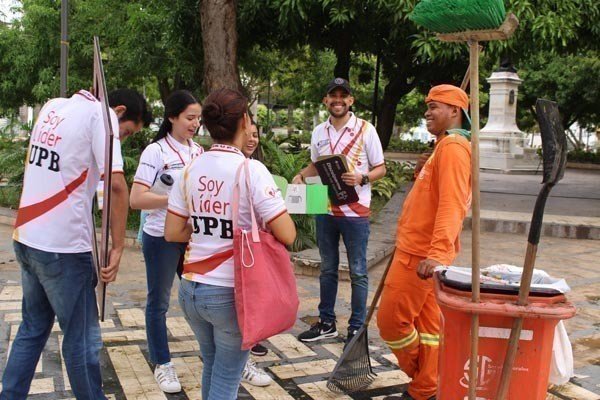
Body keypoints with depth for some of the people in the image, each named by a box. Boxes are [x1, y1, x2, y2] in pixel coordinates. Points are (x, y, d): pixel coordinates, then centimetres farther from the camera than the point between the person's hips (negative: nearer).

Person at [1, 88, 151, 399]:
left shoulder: (53, 106, 13)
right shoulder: (101, 114, -11)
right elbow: (116, 184, -22)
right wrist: (118, 248, -17)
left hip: (26, 238, 8)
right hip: (63, 247, -8)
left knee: (32, 329, 21)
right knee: (82, 340, 6)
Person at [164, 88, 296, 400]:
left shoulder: (191, 170, 1)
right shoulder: (251, 170, -14)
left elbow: (172, 233, 4)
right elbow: (287, 235, -16)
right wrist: (258, 224, 4)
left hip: (191, 289, 6)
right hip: (231, 293, -5)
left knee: (211, 367, 25)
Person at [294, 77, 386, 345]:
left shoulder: (366, 130, -6)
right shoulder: (319, 131, 7)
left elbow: (380, 168, -3)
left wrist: (361, 178, -22)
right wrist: (301, 175, 1)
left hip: (355, 212, -5)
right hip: (325, 210, 5)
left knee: (358, 272, 4)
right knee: (327, 269, 15)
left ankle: (357, 327, 16)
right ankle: (326, 323, 29)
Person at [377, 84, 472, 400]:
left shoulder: (452, 147, -14)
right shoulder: (446, 146, 19)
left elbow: (451, 205, -26)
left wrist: (437, 253, -33)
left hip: (420, 254, -10)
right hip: (421, 252, 10)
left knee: (391, 320, -3)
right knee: (425, 323, 12)